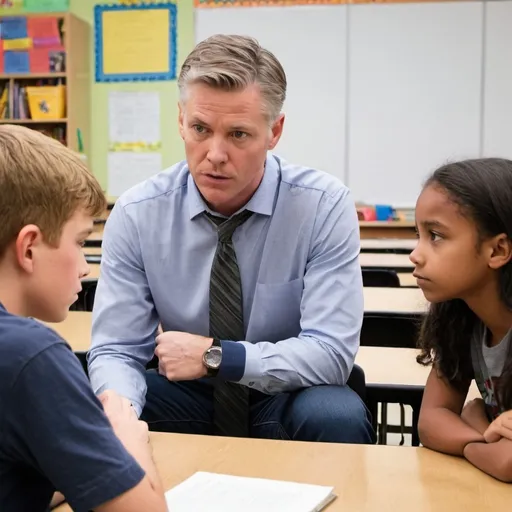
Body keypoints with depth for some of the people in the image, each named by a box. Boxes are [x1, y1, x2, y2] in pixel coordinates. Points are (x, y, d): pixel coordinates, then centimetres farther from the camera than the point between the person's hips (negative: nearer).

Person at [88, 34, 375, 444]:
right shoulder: (136, 214, -12)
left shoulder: (325, 206, -17)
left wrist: (213, 355, -25)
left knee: (335, 417, -33)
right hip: (186, 398, 1)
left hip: (288, 401, 0)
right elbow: (115, 350, -11)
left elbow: (331, 353, -20)